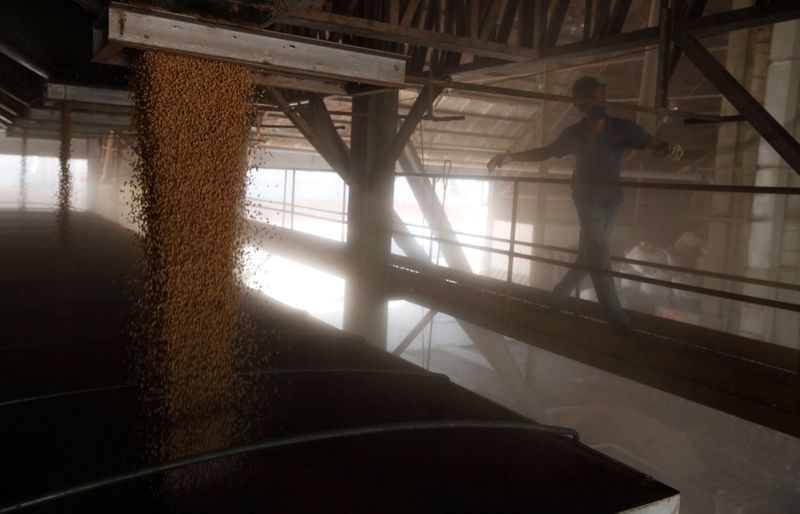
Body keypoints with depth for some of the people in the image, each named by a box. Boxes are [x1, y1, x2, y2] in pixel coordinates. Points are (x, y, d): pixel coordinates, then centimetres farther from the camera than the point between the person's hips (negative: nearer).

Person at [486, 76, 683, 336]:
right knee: (598, 257, -8)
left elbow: (654, 143, -19)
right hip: (588, 202, -2)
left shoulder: (622, 127, -15)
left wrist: (670, 148, -44)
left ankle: (559, 295, 32)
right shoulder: (573, 134, -11)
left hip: (612, 201, 2)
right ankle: (616, 319, -1)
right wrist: (511, 156, -9)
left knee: (591, 255, 11)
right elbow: (544, 152, 2)